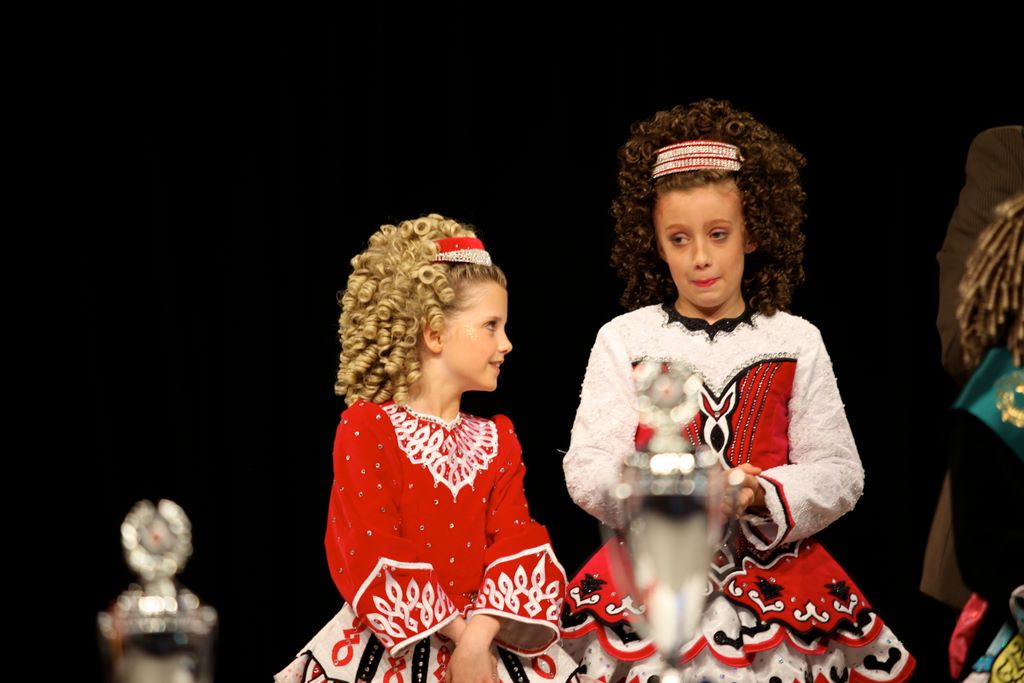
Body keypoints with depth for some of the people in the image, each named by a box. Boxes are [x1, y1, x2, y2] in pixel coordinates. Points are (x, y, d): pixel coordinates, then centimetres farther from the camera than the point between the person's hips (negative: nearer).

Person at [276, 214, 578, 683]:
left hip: (487, 641, 4)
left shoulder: (497, 440, 12)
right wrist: (456, 633, -14)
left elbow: (515, 543, 0)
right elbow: (375, 553, -9)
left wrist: (478, 637, -17)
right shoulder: (365, 429, -1)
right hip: (393, 645, -3)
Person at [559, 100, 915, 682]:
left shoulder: (797, 342, 6)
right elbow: (588, 471, -1)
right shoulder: (624, 340, 4)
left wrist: (762, 497, -17)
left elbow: (839, 474, 3)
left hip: (776, 568, 1)